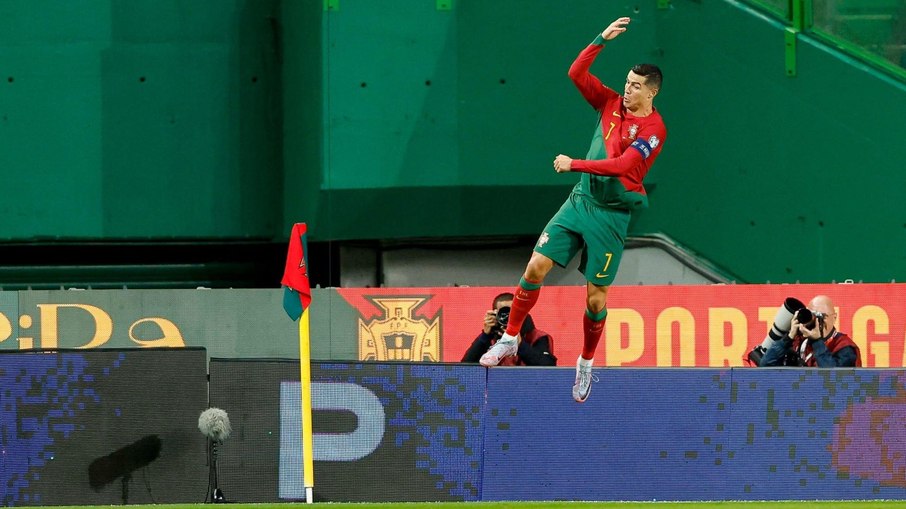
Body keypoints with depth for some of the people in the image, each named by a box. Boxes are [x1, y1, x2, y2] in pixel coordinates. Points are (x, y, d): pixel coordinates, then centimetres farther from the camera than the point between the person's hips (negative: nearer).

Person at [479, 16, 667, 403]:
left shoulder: (653, 129, -12)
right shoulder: (611, 104, 6)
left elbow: (621, 165, -21)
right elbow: (576, 73, 4)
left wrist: (575, 164, -21)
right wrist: (602, 40, -6)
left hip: (611, 214, -5)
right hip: (579, 200, 5)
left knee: (596, 296, -1)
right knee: (536, 266, -7)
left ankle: (586, 363, 19)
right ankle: (510, 338, 5)